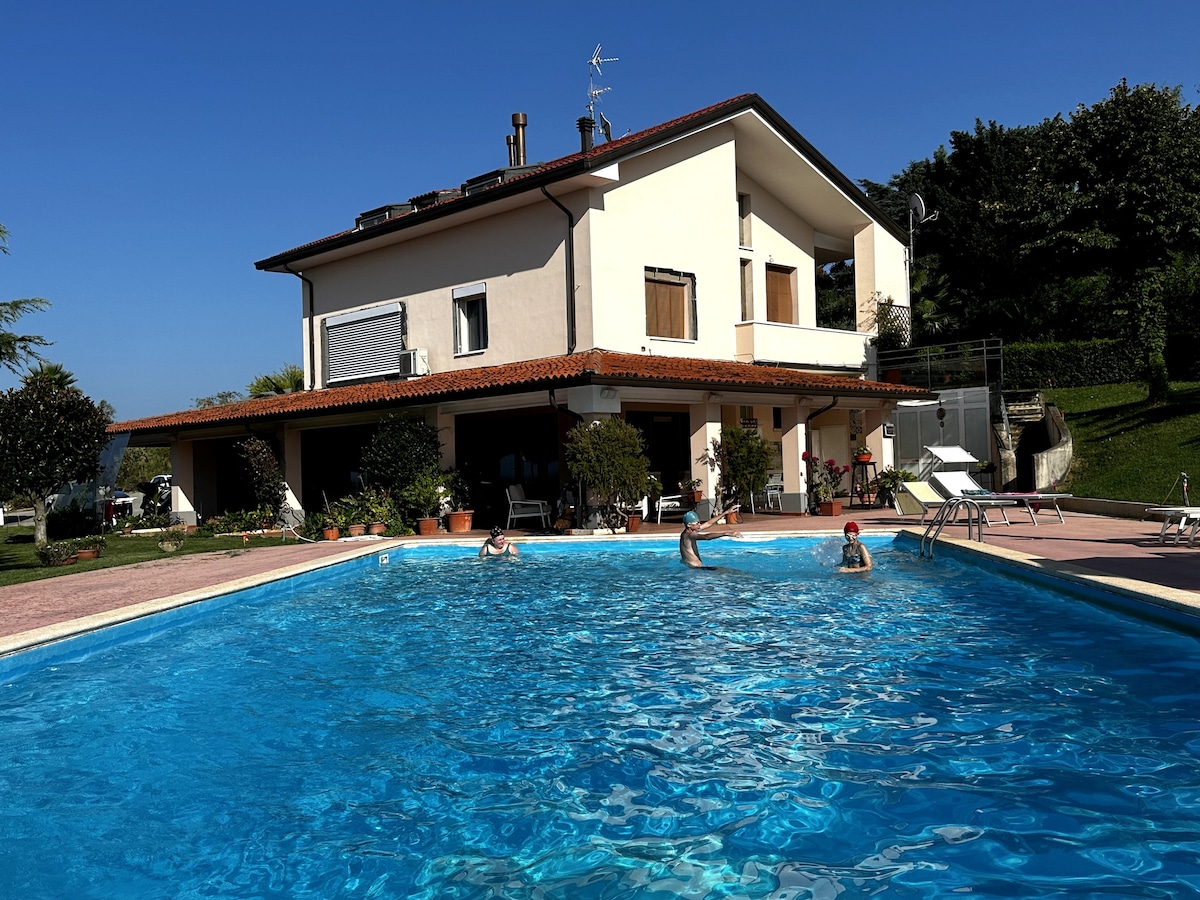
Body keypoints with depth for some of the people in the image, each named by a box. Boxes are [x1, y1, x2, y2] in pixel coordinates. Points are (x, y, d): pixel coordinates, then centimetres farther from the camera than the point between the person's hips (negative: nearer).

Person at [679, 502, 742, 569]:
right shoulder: (689, 535, -22)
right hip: (695, 568, -10)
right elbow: (707, 537, -39)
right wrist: (726, 533, -47)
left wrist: (726, 512, 13)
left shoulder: (689, 531, 8)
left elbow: (708, 523, 13)